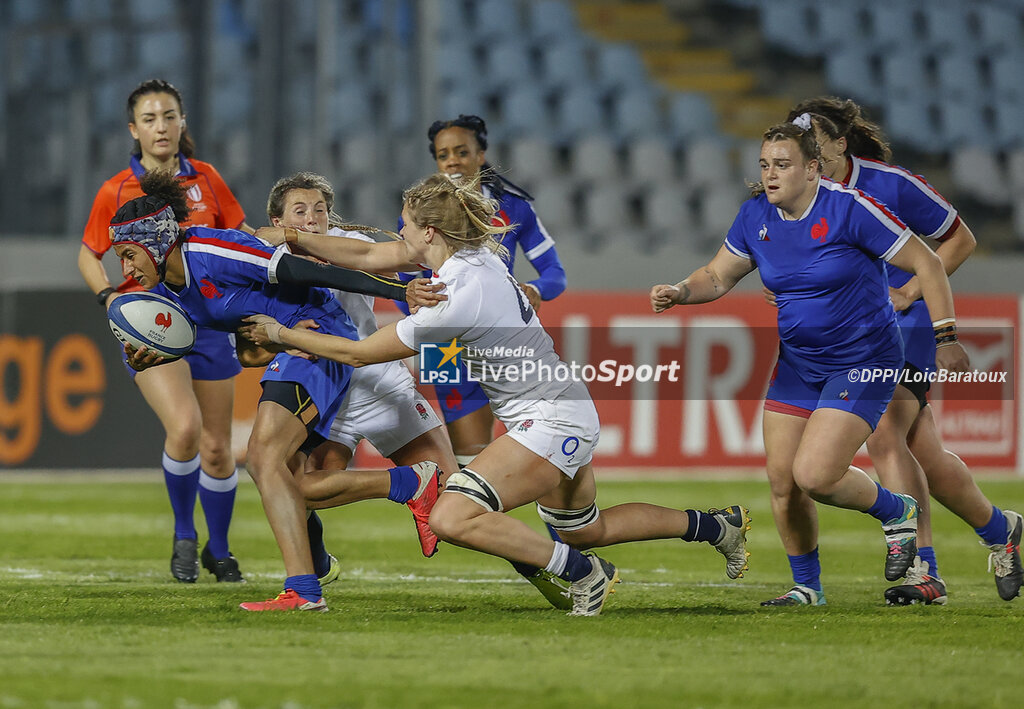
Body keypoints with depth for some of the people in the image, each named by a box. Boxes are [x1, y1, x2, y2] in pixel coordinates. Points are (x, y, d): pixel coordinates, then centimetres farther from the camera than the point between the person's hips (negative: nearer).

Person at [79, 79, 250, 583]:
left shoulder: (205, 179, 3)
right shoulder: (117, 192, -4)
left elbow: (240, 236, 16)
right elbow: (88, 255, 8)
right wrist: (108, 295, -9)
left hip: (208, 321, 3)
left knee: (217, 447, 6)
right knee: (183, 426, -25)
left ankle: (218, 550, 29)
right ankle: (183, 537, -2)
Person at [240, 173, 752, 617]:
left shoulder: (460, 299, -24)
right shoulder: (471, 253, 1)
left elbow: (359, 353, -15)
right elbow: (367, 256, 13)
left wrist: (282, 334, -4)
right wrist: (290, 239, 10)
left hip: (551, 421, -10)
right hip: (566, 415, 10)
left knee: (453, 518, -22)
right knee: (586, 529, 29)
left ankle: (580, 572, -12)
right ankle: (719, 526, 41)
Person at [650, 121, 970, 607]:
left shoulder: (849, 209, -20)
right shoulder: (756, 216, -2)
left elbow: (925, 263, -13)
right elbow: (718, 276, 12)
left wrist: (946, 338, -15)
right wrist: (679, 293, -10)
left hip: (863, 361, -6)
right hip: (797, 362, 6)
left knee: (813, 475, -18)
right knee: (782, 482, 3)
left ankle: (897, 512, 10)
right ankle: (806, 588, 22)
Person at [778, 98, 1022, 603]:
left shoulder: (890, 186, -13)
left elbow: (960, 240, -3)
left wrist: (908, 292, -13)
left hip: (906, 325, -5)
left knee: (883, 435, -23)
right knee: (926, 458, 1)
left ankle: (921, 571, -20)